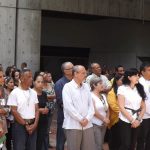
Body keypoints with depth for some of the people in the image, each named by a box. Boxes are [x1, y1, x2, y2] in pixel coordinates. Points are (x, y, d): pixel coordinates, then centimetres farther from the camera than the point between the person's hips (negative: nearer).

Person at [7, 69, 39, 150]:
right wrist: (25, 124, -10)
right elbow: (14, 111, -11)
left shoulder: (33, 92, 9)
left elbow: (36, 109, 9)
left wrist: (35, 124, -5)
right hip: (20, 125, -5)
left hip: (32, 125, 5)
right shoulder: (15, 93, -7)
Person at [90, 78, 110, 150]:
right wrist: (104, 119, -10)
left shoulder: (103, 96, 13)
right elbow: (94, 111, -17)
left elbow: (107, 109, 16)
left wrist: (107, 119, -1)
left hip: (103, 124, 8)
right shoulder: (91, 96, -11)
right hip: (95, 124, -8)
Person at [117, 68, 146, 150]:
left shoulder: (139, 89, 9)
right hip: (125, 121, -5)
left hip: (137, 122, 5)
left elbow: (143, 107, 9)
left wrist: (138, 119, -5)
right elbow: (121, 107, -11)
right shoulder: (122, 88, -7)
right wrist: (132, 120, -12)